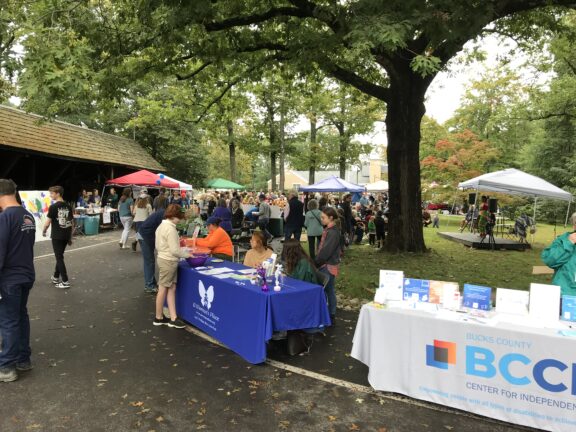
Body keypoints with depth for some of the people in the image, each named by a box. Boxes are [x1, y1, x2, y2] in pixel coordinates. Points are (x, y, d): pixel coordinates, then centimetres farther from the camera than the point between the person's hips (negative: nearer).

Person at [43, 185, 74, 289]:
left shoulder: (53, 207, -12)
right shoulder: (68, 207, 6)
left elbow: (48, 222, -10)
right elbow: (72, 223, 9)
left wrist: (44, 231, 11)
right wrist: (70, 237, 17)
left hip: (57, 236, -6)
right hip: (66, 236, 6)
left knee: (59, 258, -1)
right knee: (59, 256, 20)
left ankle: (65, 282, -2)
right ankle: (56, 277, 32)